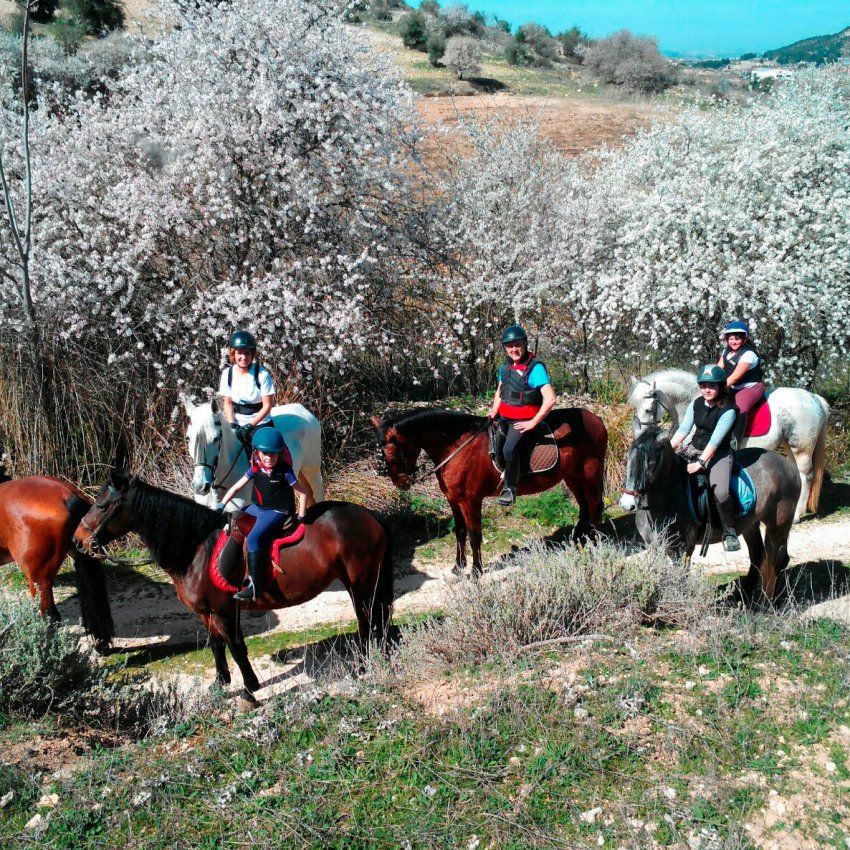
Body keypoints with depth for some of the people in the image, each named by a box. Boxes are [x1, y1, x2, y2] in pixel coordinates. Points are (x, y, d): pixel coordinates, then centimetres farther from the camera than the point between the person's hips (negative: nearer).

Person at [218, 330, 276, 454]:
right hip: (237, 424, 3)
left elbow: (267, 405, -10)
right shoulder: (228, 374, 0)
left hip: (260, 424, -3)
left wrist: (250, 425, -17)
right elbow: (227, 403, 5)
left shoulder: (262, 374, -11)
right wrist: (232, 424, -10)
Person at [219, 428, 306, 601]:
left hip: (276, 512, -7)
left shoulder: (285, 472, -16)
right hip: (257, 507, 8)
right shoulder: (255, 469, -2)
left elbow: (304, 492, -10)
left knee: (254, 538, -27)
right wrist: (221, 505, -1)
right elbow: (237, 487, 5)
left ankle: (254, 585, -28)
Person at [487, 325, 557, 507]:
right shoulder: (505, 367, 7)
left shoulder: (535, 368, -15)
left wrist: (533, 423, -20)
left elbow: (550, 399, -21)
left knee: (509, 449, -28)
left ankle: (510, 488, -12)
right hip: (503, 419, 8)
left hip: (523, 421, -8)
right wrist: (493, 413, 8)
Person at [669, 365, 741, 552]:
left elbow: (716, 439, -22)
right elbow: (683, 429, 4)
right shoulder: (696, 404, 4)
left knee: (721, 491, -29)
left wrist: (700, 463, -28)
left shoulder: (728, 410, -15)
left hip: (719, 454, -6)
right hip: (694, 450, 7)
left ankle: (729, 532, -9)